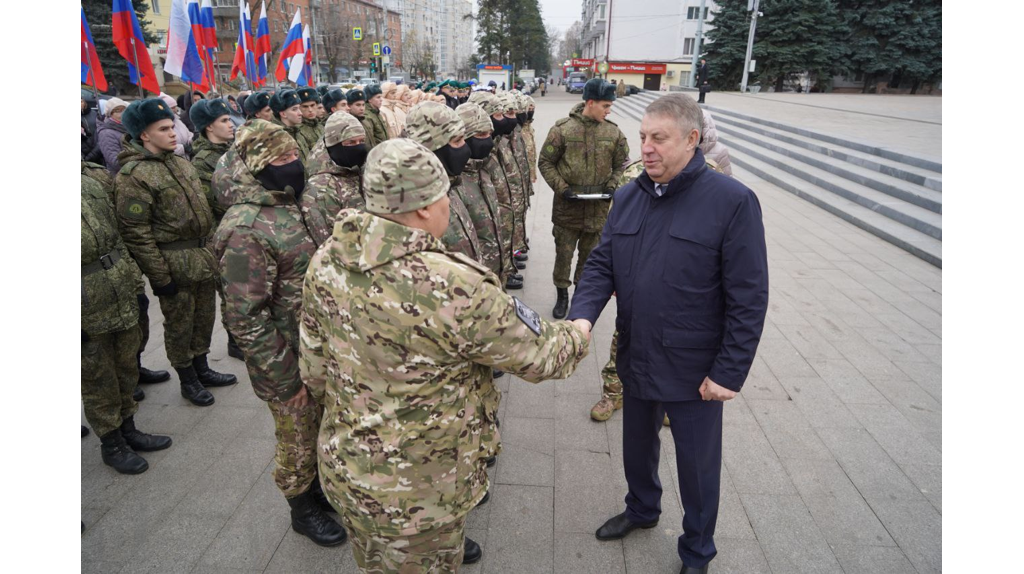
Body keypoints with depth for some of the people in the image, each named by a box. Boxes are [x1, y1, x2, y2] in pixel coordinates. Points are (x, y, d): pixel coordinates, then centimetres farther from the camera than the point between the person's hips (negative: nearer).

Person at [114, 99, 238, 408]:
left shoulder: (180, 162, 9)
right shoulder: (133, 175, -16)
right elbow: (136, 232, -18)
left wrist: (212, 247, 15)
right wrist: (160, 276, -17)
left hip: (202, 254, 7)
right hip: (173, 261, -7)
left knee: (204, 316, 18)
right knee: (179, 323, 9)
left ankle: (202, 368, 37)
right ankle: (188, 381, 26)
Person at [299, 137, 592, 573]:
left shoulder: (326, 260, -9)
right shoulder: (455, 288, -31)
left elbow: (313, 367, 2)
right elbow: (537, 356, -17)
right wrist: (578, 336, 5)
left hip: (341, 466, 7)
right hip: (417, 491, -6)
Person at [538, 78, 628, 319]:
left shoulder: (613, 132, 0)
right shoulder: (563, 129, -9)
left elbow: (621, 164, 11)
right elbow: (545, 162, -3)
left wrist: (612, 187, -5)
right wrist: (562, 188, -13)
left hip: (598, 207, 3)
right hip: (567, 205, -2)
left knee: (590, 254, 14)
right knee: (564, 252, 8)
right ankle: (562, 295, 25)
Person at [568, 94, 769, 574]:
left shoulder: (732, 201, -17)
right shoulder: (627, 198, 1)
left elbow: (749, 299, -16)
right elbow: (601, 265, 2)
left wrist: (729, 374, -16)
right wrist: (582, 317, -17)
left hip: (694, 372, -5)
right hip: (636, 361, 5)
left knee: (697, 467, 15)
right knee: (637, 447, 26)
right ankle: (641, 508, 55)